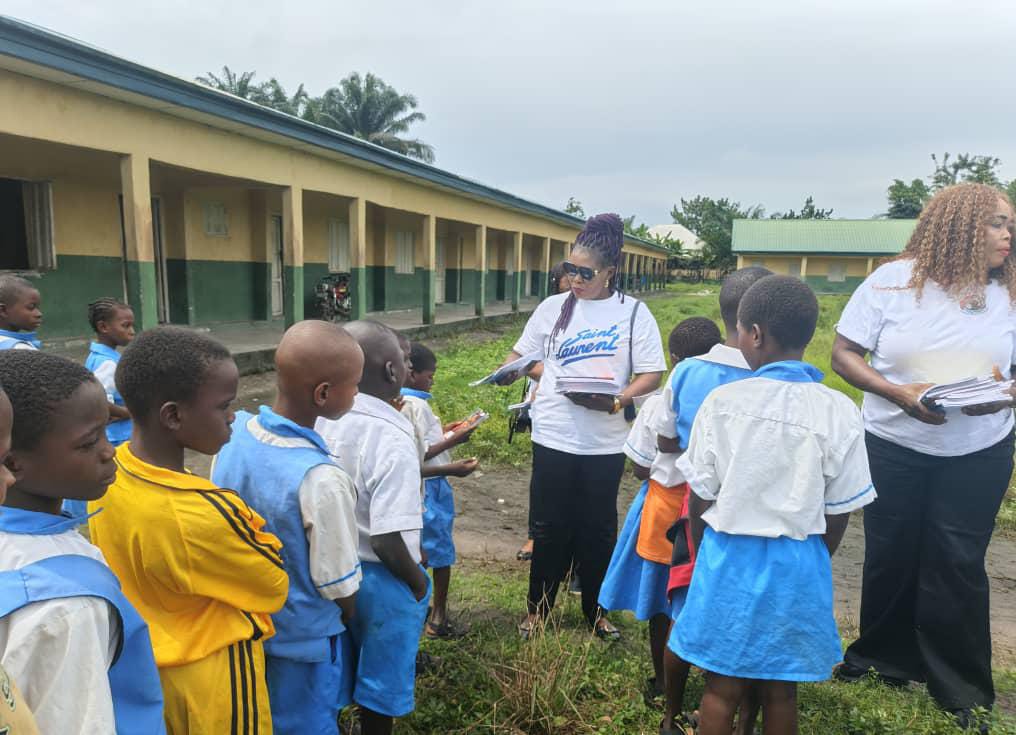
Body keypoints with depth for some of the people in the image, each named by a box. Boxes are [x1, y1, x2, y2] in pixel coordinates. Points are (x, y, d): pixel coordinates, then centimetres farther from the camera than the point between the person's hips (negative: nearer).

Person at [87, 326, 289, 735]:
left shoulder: (108, 473, -12)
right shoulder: (203, 513, -35)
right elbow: (277, 585, -19)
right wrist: (252, 527, -7)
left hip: (145, 665, 7)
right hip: (211, 678, -7)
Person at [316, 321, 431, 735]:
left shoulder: (321, 420, -7)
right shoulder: (393, 439, -27)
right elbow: (387, 541, -28)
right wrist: (418, 584, -11)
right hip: (380, 580, -6)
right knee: (381, 680, 17)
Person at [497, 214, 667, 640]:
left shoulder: (633, 312, -3)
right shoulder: (553, 307, 2)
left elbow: (652, 374, -6)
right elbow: (523, 354, 10)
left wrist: (615, 401, -22)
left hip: (605, 441, -1)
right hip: (554, 437, 1)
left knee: (598, 527, 12)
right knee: (549, 526, 10)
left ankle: (596, 611, 31)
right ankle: (537, 609, 28)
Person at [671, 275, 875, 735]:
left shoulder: (722, 401, -13)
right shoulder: (840, 413, -9)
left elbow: (700, 497, -5)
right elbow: (839, 512, -2)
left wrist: (702, 555, 12)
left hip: (730, 557, -1)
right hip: (799, 564, 2)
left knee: (721, 687, 13)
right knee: (780, 691, 19)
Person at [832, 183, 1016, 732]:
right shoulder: (894, 281, -9)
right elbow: (843, 355, -9)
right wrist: (899, 393, -23)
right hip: (893, 446, -1)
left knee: (957, 562, 6)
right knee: (890, 556, 13)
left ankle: (961, 686, 25)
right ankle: (883, 657, 35)